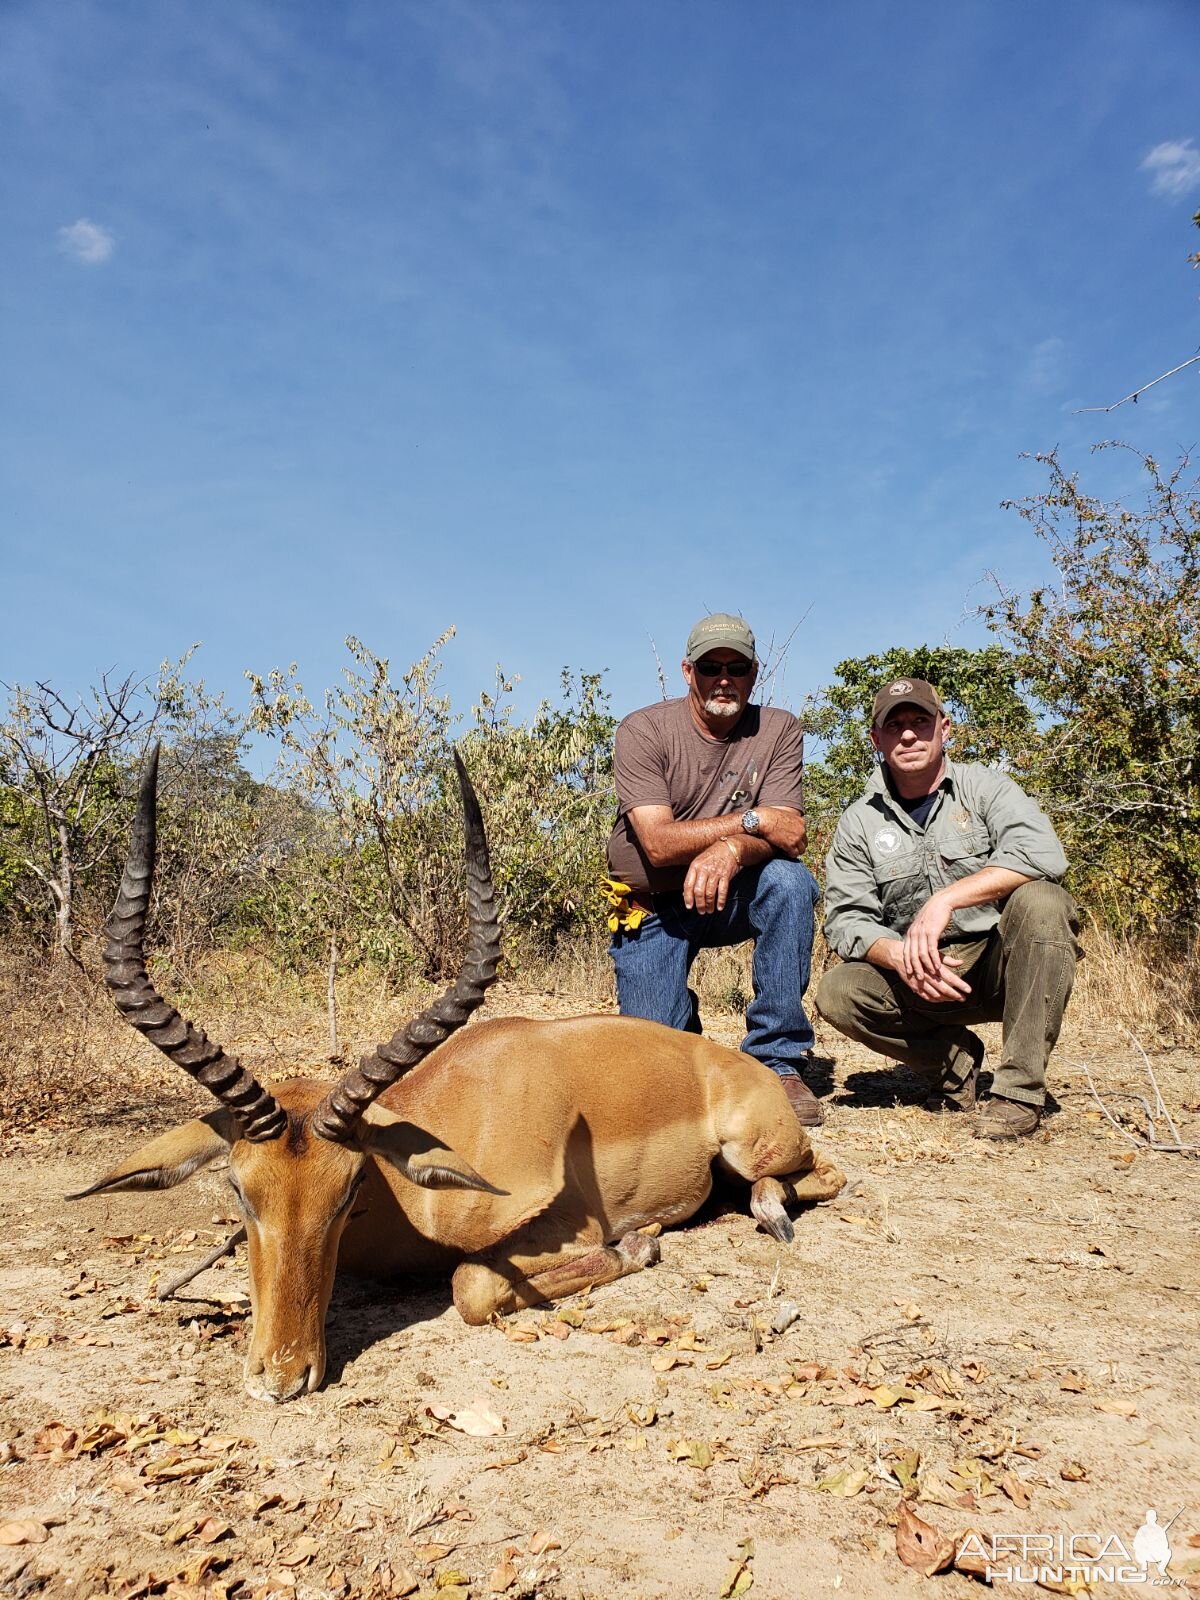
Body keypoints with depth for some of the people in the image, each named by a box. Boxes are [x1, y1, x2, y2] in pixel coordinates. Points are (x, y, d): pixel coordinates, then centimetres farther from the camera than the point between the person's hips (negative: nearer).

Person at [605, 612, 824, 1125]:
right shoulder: (643, 731, -13)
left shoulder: (779, 730, -6)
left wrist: (732, 849, -39)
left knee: (790, 881, -32)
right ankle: (681, 1013, 25)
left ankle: (777, 1060, -18)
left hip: (732, 895, 2)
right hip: (653, 907, -1)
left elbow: (790, 835, -19)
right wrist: (751, 820, -25)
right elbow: (659, 843, -24)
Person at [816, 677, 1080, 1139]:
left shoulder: (983, 787, -2)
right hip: (915, 981, 2)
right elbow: (845, 919, -3)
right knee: (837, 993, -23)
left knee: (1040, 902, -31)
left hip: (1001, 964, -1)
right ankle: (953, 1058, 3)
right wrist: (900, 956, -24)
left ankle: (1019, 1087, -22)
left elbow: (1042, 852, -22)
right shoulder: (859, 822, 4)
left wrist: (945, 898, -30)